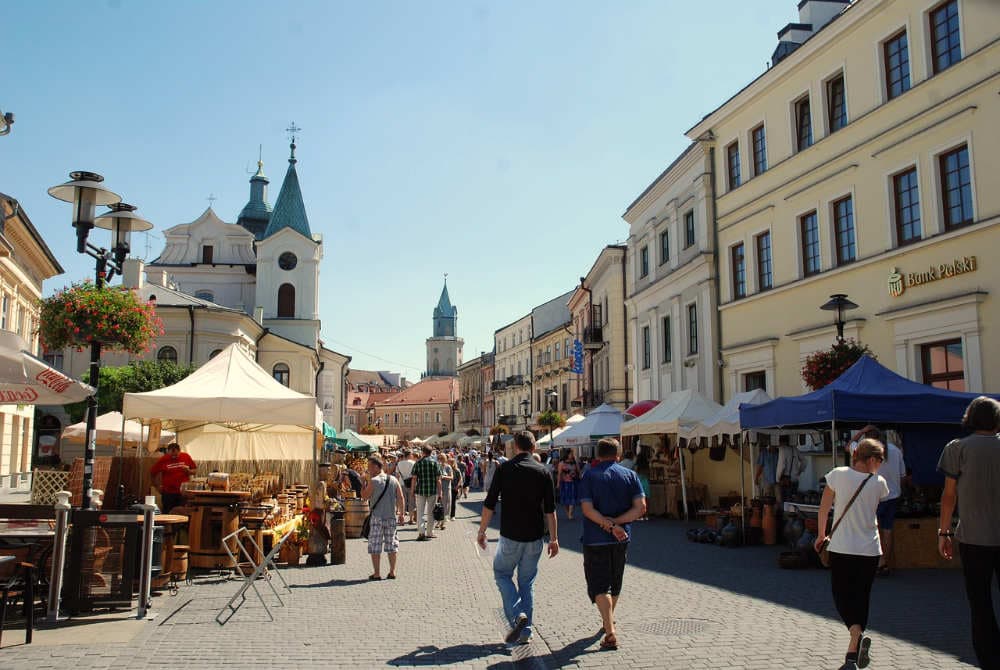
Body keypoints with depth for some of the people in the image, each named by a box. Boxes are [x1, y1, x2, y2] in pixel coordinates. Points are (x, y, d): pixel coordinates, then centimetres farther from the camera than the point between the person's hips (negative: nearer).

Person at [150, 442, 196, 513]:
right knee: (167, 514, 5)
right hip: (168, 493, -1)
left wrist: (188, 471, -12)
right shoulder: (163, 459, -4)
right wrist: (158, 486, 3)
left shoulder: (186, 457, -1)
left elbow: (194, 471, 9)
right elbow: (153, 473, 6)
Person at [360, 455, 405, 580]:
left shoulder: (373, 481, -8)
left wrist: (365, 482, 5)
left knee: (375, 546, 3)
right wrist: (401, 513, 9)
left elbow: (364, 496, -2)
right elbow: (400, 498, 3)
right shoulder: (393, 480, 4)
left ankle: (376, 573, 1)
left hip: (377, 517, -4)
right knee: (391, 544, 12)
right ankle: (392, 572, 13)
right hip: (392, 516, 4)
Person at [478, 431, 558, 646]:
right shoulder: (542, 471, -1)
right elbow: (550, 509, 0)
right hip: (535, 537, 3)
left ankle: (517, 615, -6)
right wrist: (553, 538, 7)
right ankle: (525, 632, 15)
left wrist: (482, 531, 5)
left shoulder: (504, 469, -6)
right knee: (527, 582, 14)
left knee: (502, 573, 16)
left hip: (510, 535, -2)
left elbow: (489, 504, -5)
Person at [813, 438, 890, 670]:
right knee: (861, 598, 13)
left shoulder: (838, 475, -6)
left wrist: (822, 535, 13)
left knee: (841, 596, 9)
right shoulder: (878, 483, -4)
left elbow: (823, 508, 0)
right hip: (869, 550, 1)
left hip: (841, 547, -1)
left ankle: (857, 633, -19)